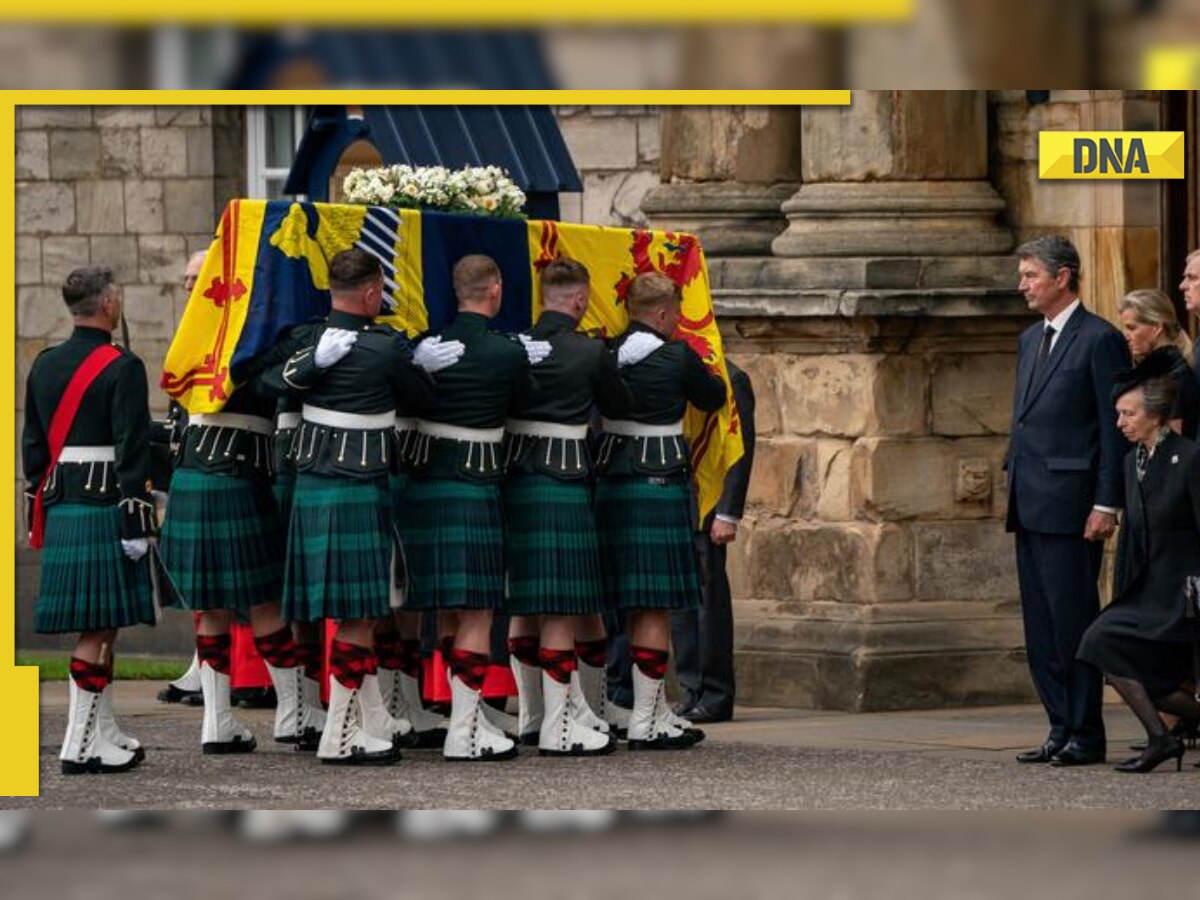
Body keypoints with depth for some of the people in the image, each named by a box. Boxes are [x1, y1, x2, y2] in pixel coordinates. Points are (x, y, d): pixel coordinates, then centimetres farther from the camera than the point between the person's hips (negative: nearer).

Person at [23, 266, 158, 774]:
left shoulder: (44, 366, 11)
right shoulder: (122, 369, -12)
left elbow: (33, 446, 15)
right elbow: (132, 452, -15)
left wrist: (39, 513, 21)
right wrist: (136, 522, -13)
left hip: (59, 509, 7)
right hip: (105, 508, -7)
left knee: (94, 627, 15)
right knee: (99, 628, -5)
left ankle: (103, 732, 22)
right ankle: (80, 746, -6)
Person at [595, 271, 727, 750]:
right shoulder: (676, 357, -9)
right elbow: (715, 397, 6)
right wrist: (704, 370, 27)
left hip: (611, 485, 6)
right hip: (661, 485, -6)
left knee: (636, 607, 12)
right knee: (657, 607, -3)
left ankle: (657, 714, 20)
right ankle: (644, 722, -4)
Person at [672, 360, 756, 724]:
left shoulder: (729, 380, -6)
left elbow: (741, 451, -10)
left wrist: (728, 515, -15)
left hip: (705, 513, -7)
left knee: (708, 600, -4)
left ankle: (715, 698, 0)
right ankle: (691, 694, 11)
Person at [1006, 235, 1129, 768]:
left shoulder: (1099, 340, -7)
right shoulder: (1031, 340, 19)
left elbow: (1115, 427, -10)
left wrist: (1106, 504, -15)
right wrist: (1013, 490, 16)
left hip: (1070, 503, -9)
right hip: (1030, 504, 9)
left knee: (1072, 619, -7)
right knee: (1040, 625, 8)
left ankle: (1086, 735, -2)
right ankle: (1061, 730, 13)